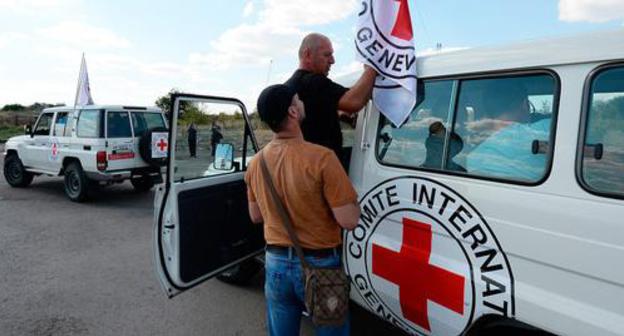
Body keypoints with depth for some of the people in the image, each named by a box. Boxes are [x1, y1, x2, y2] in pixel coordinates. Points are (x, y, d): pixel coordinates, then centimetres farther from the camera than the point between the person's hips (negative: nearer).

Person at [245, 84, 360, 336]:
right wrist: (352, 200, -1)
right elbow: (349, 221, -20)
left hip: (276, 263, 5)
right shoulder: (321, 158, -23)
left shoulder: (255, 164, -3)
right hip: (319, 265, -4)